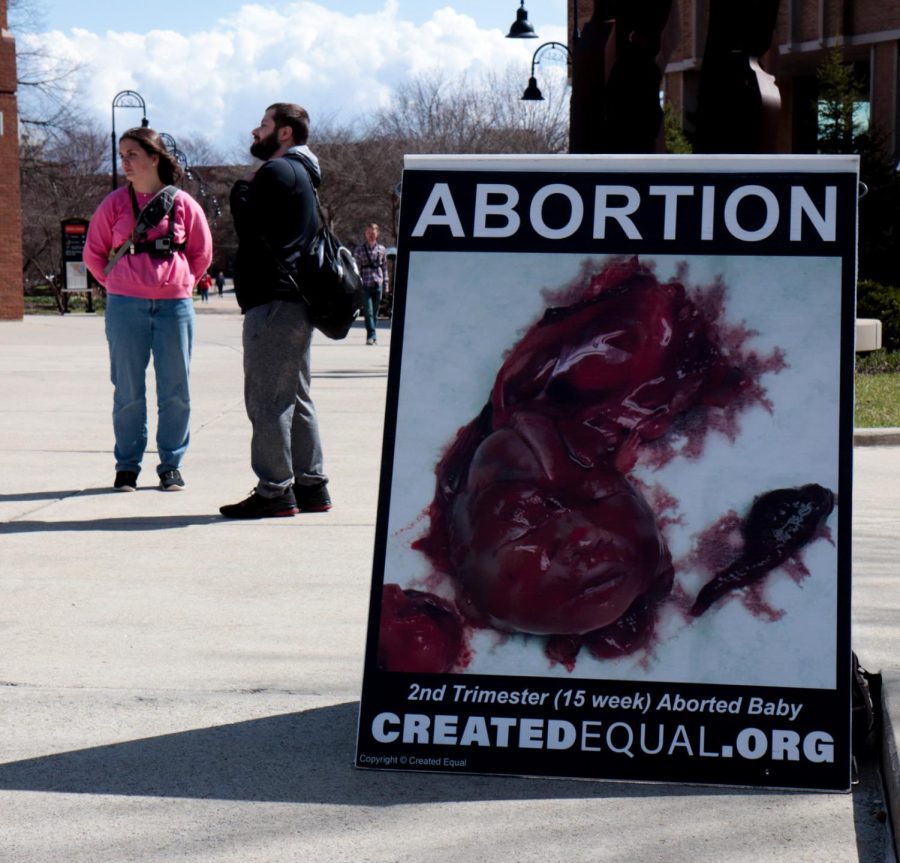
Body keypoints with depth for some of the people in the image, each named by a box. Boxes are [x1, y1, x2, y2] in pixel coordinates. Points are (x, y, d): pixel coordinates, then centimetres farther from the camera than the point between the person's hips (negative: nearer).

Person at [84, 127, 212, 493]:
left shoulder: (182, 204, 3)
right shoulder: (114, 203, 3)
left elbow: (202, 253, 15)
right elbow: (93, 253, 12)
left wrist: (181, 283, 10)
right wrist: (119, 285, 9)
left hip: (174, 305, 0)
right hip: (126, 308, 0)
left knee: (175, 390, 3)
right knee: (128, 390, 2)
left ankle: (171, 464, 13)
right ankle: (127, 466, 11)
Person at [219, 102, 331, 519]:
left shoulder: (277, 171, -10)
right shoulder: (303, 174, 22)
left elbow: (250, 227, -17)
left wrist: (241, 188, -2)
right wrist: (248, 191, 15)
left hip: (274, 300, -11)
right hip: (297, 299, 11)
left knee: (266, 398, -9)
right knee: (295, 397, 14)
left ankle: (275, 490, -9)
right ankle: (310, 485, 16)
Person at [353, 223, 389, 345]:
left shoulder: (382, 250, 10)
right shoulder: (359, 249, 3)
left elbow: (384, 268, 15)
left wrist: (386, 284, 11)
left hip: (378, 284, 2)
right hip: (365, 284, -2)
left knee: (375, 312, 7)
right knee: (368, 311, -12)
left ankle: (372, 337, 14)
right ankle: (372, 335, -17)